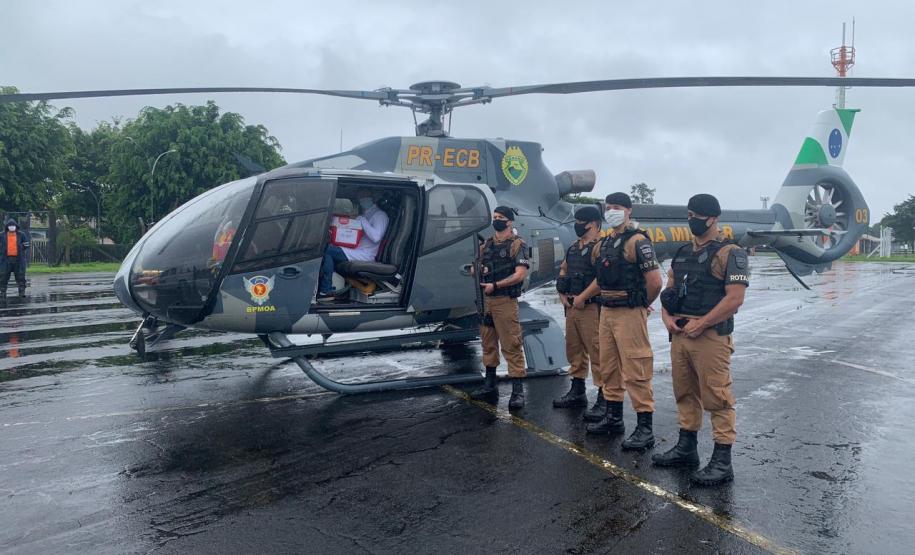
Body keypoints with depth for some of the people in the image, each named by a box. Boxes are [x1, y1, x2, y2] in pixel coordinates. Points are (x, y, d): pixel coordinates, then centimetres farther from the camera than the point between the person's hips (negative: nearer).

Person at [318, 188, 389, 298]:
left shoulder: (380, 215, -5)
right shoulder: (364, 215, 24)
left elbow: (376, 237, -20)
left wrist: (362, 221, -15)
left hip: (364, 255, -9)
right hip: (356, 250, 9)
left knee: (327, 249, -19)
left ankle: (326, 291, -17)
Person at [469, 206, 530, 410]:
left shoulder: (516, 245, -5)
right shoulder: (486, 245, 15)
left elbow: (520, 274, -14)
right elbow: (477, 268, 21)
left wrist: (495, 285, -16)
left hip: (505, 301, -7)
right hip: (485, 300, 7)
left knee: (511, 345, -7)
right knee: (488, 343, 13)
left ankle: (518, 391, -3)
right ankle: (489, 387, 23)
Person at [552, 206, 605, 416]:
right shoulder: (574, 248, 16)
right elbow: (563, 270, 27)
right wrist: (562, 294, 13)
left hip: (591, 307, -9)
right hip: (571, 307, 9)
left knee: (597, 352, -7)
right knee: (574, 350, 16)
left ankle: (603, 400, -1)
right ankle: (577, 392, 29)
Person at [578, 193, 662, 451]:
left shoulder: (637, 241, -12)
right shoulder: (606, 243, 14)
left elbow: (654, 281, -15)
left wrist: (641, 305, -2)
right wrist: (582, 297, 21)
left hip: (629, 314, -9)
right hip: (606, 312, 9)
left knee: (635, 371, -6)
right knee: (609, 367, 15)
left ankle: (645, 429, 0)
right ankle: (613, 419, 28)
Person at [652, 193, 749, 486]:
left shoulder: (729, 253, -8)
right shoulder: (683, 253, 16)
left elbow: (735, 298, -16)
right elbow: (669, 289, 21)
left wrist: (700, 324, -17)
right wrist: (667, 316, 2)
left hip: (710, 336, -8)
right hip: (679, 334, 8)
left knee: (717, 397, -4)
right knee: (685, 393, 15)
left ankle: (722, 462, 4)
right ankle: (686, 448, 28)